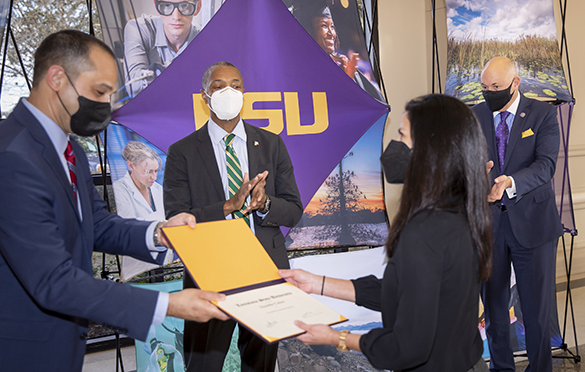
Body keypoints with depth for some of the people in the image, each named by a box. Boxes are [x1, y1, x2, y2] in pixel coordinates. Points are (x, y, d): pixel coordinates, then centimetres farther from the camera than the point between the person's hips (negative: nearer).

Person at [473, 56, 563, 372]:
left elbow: (546, 165, -14)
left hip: (532, 222, -2)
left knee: (538, 305, 6)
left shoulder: (542, 114, -2)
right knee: (493, 302, 13)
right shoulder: (474, 117, 5)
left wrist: (509, 182, -33)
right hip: (487, 222, 2)